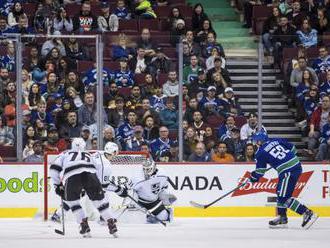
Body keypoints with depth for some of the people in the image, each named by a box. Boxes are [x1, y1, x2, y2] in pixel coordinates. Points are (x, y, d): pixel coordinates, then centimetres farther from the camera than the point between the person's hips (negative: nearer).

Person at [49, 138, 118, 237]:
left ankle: (84, 225, 10)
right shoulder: (89, 155, 39)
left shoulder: (65, 154, 33)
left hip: (72, 176, -2)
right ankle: (111, 223, 12)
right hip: (90, 173, 2)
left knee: (72, 200, 20)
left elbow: (54, 168, 19)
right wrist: (86, 189, 44)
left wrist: (57, 185, 26)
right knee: (99, 199, 16)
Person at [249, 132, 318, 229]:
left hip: (288, 172, -9)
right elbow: (292, 148, 18)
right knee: (280, 193, 19)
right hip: (297, 165, 9)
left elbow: (260, 170, 4)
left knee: (284, 197, -7)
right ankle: (282, 219, 24)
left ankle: (307, 213, -14)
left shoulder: (261, 153, -3)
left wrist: (254, 177, 23)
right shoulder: (276, 141, 13)